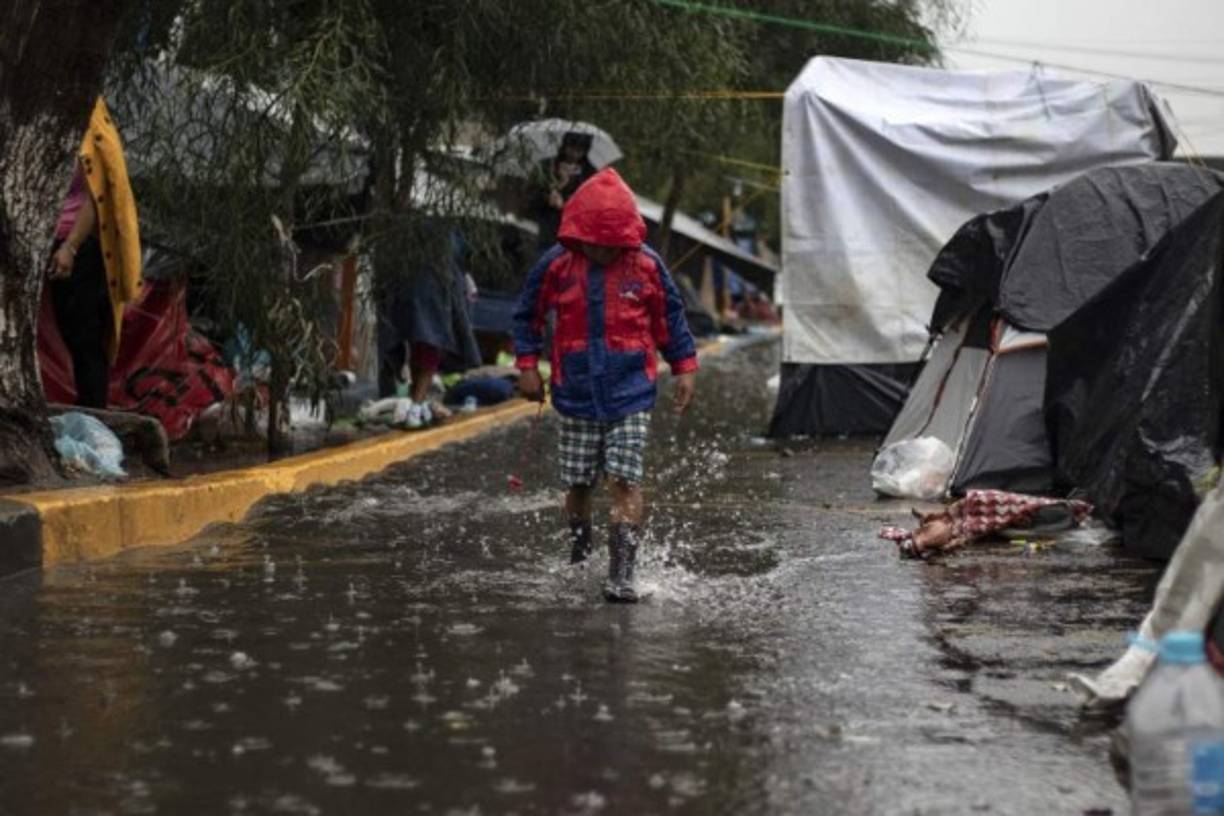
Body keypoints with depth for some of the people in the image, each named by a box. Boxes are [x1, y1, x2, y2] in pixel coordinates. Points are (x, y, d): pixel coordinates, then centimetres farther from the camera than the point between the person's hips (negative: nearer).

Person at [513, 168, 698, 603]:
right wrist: (527, 364, 3)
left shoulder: (647, 265, -3)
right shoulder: (556, 265, -4)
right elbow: (528, 315, 9)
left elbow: (670, 318, 9)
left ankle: (621, 573, -10)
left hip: (630, 392, -1)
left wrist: (684, 368, 8)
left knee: (626, 481, -10)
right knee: (578, 484, 6)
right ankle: (577, 558, 27)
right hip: (576, 392, 1)